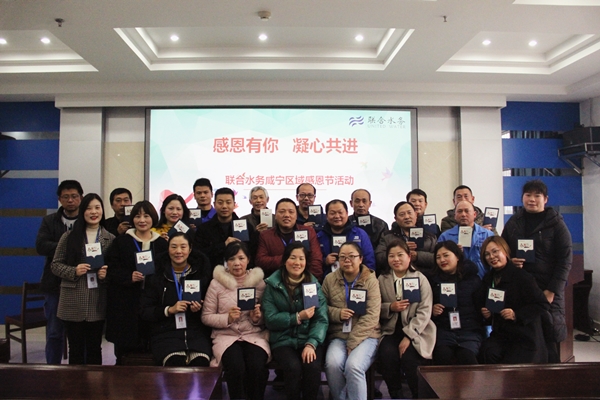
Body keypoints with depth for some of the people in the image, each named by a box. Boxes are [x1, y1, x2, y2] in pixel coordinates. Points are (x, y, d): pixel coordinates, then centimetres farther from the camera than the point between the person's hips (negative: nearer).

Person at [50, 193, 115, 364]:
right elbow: (55, 264, 5)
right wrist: (73, 271, -12)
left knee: (94, 348, 10)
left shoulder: (110, 239, 5)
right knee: (76, 349, 8)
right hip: (73, 303, 0)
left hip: (98, 303, 1)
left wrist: (108, 273, -13)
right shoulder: (69, 236, 3)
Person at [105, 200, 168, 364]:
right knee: (125, 348, 1)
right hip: (126, 303, 0)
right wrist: (129, 277, -15)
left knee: (150, 349, -1)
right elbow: (111, 269, 1)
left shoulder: (162, 243, 9)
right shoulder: (121, 242, 8)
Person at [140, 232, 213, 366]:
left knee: (201, 362, -31)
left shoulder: (201, 273, 11)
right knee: (175, 363, -32)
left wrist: (200, 308, -6)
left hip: (196, 331, 1)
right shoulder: (157, 276, 10)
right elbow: (144, 311, 6)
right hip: (166, 332, 0)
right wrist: (169, 310, -8)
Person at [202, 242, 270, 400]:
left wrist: (259, 318, -11)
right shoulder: (216, 283, 2)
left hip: (255, 335, 1)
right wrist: (227, 318, -14)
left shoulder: (259, 282, 5)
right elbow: (206, 317, 4)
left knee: (257, 367, -28)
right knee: (236, 368, -30)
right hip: (226, 335, -1)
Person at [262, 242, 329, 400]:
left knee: (313, 366, -27)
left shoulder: (314, 284, 4)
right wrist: (298, 317, -16)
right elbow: (270, 319, -5)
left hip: (308, 339, 1)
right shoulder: (273, 285, 0)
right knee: (293, 367, -28)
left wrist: (312, 344, -18)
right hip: (283, 340, -1)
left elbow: (322, 319, -3)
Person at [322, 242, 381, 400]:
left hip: (365, 336, -2)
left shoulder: (370, 280, -2)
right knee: (332, 364, -27)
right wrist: (337, 313, -12)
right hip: (338, 335, 2)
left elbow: (371, 316, -8)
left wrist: (352, 343, -14)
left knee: (353, 366, -30)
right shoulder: (329, 279, 6)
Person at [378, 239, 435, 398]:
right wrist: (390, 307, -14)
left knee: (409, 358, -27)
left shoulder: (420, 279, 0)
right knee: (387, 355, -26)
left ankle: (419, 395, 1)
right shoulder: (382, 279, 7)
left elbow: (424, 312, -8)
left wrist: (408, 336, -17)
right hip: (391, 330, 2)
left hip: (416, 331, -2)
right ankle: (395, 395, -2)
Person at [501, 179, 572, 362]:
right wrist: (510, 261, -5)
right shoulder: (513, 223, 11)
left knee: (549, 335, -3)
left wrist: (551, 291, -10)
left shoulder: (556, 223, 2)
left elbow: (565, 260, -3)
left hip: (549, 290, -2)